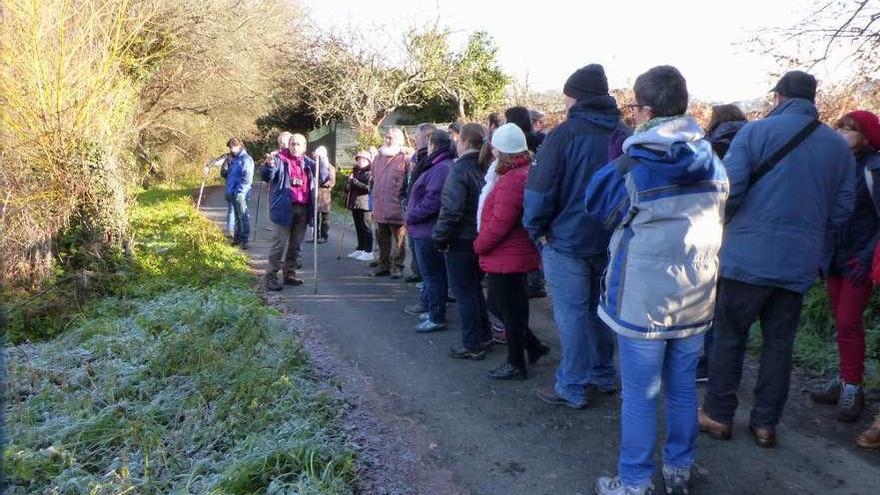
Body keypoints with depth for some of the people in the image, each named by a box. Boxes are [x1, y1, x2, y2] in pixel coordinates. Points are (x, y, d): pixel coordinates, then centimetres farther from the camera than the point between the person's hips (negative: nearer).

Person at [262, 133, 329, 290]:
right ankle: (271, 277, 1)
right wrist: (269, 165, -33)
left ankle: (289, 274, 25)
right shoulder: (279, 159, 0)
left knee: (296, 245, 13)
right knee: (279, 245, -5)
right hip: (284, 208, -5)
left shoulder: (308, 163, 13)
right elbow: (266, 177, -11)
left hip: (303, 208, 5)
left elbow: (324, 177, 4)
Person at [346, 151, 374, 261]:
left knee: (366, 228, -4)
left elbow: (368, 187, -21)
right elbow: (351, 186, 31)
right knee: (359, 229, 13)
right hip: (355, 204, 8)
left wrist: (354, 182, -20)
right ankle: (360, 250, 21)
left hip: (364, 204, -8)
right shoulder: (355, 171, 17)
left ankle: (368, 252, 0)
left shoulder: (370, 172, -9)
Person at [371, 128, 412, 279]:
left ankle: (397, 267, 9)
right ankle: (383, 265, 25)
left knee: (398, 240, 2)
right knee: (382, 240, 15)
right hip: (380, 209, 7)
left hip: (397, 209, -7)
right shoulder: (378, 158, 15)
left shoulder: (405, 159, -7)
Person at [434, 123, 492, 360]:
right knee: (474, 289, 22)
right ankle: (484, 336, 31)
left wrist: (440, 238, -13)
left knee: (464, 293, 2)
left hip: (461, 241, -8)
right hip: (481, 239, 8)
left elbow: (451, 210, -24)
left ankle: (472, 345, 9)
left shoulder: (459, 169, -18)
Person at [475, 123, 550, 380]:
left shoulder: (512, 179, -22)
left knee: (510, 310, 4)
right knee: (506, 305, 22)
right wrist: (483, 244, 15)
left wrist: (479, 245, -8)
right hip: (517, 255, 10)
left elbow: (499, 223, -24)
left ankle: (516, 364, 18)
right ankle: (533, 346, 29)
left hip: (506, 259, -10)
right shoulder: (526, 173, 10)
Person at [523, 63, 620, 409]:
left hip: (567, 240, -6)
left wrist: (535, 229, -3)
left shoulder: (566, 133, -12)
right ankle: (603, 376, 30)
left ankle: (572, 389, 9)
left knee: (571, 315, 1)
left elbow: (539, 189, -14)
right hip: (609, 241, 6)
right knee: (599, 309, 18)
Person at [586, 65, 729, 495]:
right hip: (695, 298, 5)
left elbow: (597, 206, 2)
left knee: (640, 395, 6)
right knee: (682, 388, 18)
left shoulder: (632, 167, -15)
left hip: (643, 300, -5)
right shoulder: (713, 164, 2)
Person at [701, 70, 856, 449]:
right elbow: (843, 208, 9)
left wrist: (725, 223, 5)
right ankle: (765, 424, 23)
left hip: (748, 257, -4)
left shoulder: (757, 131, -7)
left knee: (729, 337, 9)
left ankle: (718, 415, 18)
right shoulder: (839, 146, 7)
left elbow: (729, 188, -14)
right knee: (779, 344, 13)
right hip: (800, 264, 4)